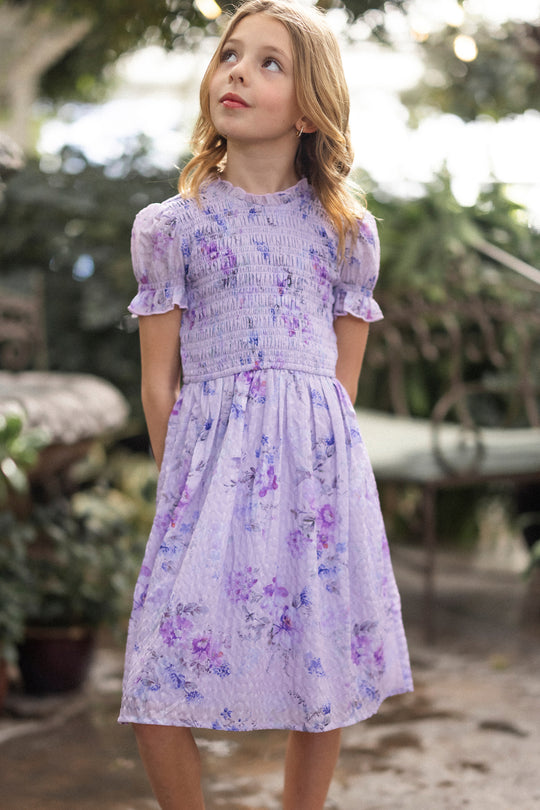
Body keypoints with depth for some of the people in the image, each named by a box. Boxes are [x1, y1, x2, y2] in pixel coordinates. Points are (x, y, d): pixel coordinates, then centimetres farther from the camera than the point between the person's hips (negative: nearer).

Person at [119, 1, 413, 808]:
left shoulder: (347, 231, 8)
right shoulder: (175, 225, 3)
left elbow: (344, 378, 12)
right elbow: (159, 383, 4)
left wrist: (313, 454, 6)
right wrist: (186, 483, 3)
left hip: (321, 463, 2)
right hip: (211, 459, -1)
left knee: (324, 686, 7)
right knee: (157, 693, -6)